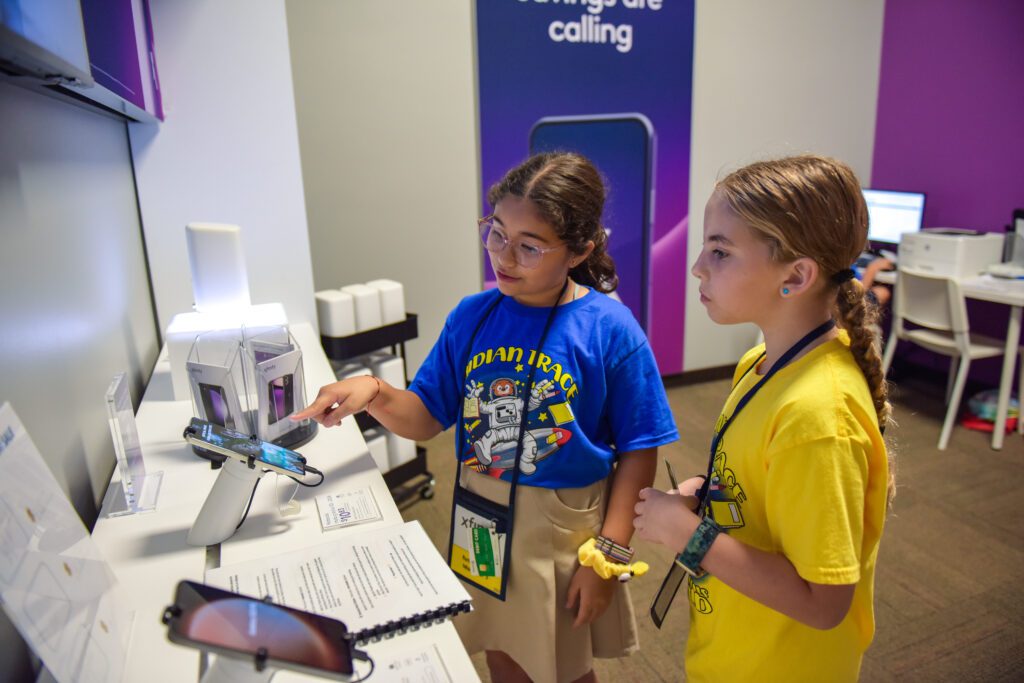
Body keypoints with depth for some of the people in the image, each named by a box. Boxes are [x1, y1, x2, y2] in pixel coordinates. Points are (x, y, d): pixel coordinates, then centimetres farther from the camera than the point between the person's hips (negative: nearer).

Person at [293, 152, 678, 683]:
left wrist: (608, 553, -14)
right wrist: (374, 394, -19)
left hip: (564, 527, -3)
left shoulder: (609, 329, -17)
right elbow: (425, 419, 0)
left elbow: (637, 453, -12)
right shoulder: (472, 316, -5)